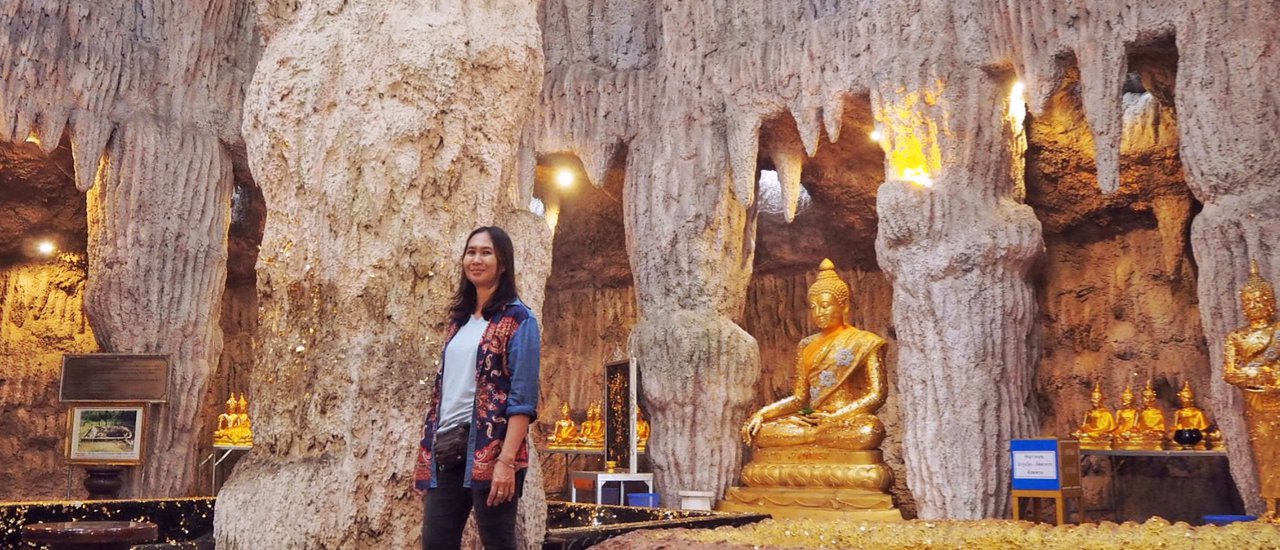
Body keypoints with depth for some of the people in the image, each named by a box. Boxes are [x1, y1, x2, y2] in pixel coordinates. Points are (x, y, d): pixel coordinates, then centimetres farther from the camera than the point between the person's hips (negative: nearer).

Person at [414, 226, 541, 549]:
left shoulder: (518, 318, -3)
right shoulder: (459, 318, 17)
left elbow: (523, 397, -11)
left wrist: (507, 460, -19)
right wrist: (427, 452, 13)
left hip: (490, 449, -7)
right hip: (447, 449, 7)